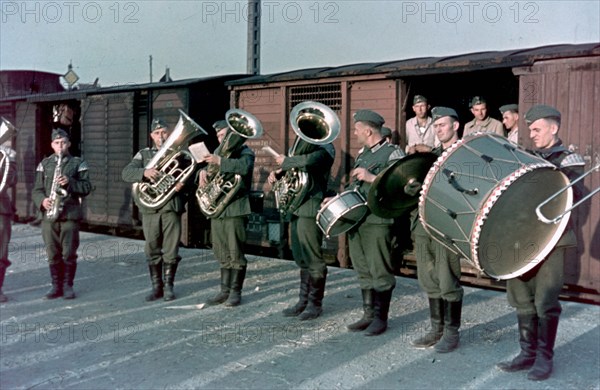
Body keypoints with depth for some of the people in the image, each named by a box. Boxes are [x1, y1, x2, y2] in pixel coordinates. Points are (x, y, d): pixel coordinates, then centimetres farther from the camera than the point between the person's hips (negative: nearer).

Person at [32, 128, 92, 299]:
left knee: (69, 253, -1)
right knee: (53, 254, 6)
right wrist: (42, 201, -10)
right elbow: (37, 189, 10)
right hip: (49, 215, 2)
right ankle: (56, 286, 15)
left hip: (70, 215, -2)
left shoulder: (78, 163, 5)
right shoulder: (44, 164, 12)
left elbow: (86, 187, 0)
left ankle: (68, 285, 10)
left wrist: (69, 182, -16)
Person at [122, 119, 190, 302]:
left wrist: (183, 184, -19)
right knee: (152, 251, 6)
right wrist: (144, 172, -24)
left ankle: (168, 286, 13)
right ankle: (156, 286, 17)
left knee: (171, 250, 0)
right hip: (150, 209, 1)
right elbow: (126, 173, -4)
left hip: (172, 207, -1)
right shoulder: (143, 154, 10)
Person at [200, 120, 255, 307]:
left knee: (235, 253, -3)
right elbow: (207, 165, 21)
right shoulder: (219, 151, 19)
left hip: (235, 209, -7)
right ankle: (225, 290, 17)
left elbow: (244, 166, -23)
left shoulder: (245, 152, -3)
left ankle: (235, 292, 5)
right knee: (223, 255, 11)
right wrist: (203, 171, -3)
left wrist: (220, 162, -33)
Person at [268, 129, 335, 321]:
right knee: (301, 258, 13)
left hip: (311, 208, -8)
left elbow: (309, 161, -29)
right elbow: (291, 168, 25)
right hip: (295, 207, 8)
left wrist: (286, 161, -14)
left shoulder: (325, 147, -9)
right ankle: (304, 300, 22)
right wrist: (277, 173, 3)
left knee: (312, 258, -2)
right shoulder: (299, 143, 17)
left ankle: (315, 303, 8)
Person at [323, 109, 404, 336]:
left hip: (377, 221, -8)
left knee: (379, 271, -2)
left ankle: (381, 318, 8)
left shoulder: (392, 153, -7)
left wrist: (371, 177, -21)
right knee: (363, 271, 12)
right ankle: (368, 314, 21)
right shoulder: (362, 154, 19)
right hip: (356, 219, 8)